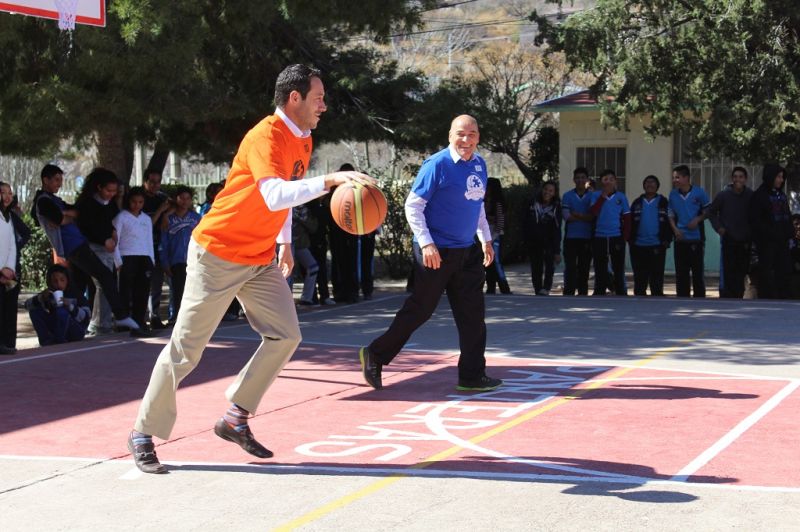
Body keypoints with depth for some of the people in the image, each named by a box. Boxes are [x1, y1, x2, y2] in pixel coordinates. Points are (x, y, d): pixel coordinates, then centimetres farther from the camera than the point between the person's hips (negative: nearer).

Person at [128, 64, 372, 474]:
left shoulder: (303, 141, 7)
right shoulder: (264, 137, -22)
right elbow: (274, 196, -38)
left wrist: (285, 242, 22)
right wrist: (330, 180, -43)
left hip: (261, 259, 8)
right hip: (218, 254, -8)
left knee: (285, 336, -2)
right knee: (186, 348, -3)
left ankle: (235, 419, 11)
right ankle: (143, 434, 10)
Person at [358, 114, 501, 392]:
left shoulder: (479, 164, 9)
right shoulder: (437, 165, -14)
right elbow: (413, 206, -13)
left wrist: (486, 239, 20)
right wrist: (426, 243, -20)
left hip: (467, 252, 7)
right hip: (436, 252, -7)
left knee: (472, 315, 6)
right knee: (419, 309, -1)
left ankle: (472, 375, 13)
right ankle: (374, 356, 14)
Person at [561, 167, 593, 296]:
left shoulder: (592, 196, 6)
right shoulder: (567, 196, 7)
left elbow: (594, 216, -6)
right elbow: (567, 216, -5)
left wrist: (576, 214, -12)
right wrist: (585, 217, -7)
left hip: (587, 238, 1)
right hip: (571, 237, -1)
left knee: (584, 268, 4)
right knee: (570, 268, -4)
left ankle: (583, 293, 10)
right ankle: (568, 294, -3)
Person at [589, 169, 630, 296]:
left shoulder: (621, 197, 6)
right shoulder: (596, 195, 4)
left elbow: (627, 218, 8)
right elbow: (593, 212, -12)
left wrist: (625, 237, -1)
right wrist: (603, 195, -14)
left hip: (617, 238, 0)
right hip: (599, 238, 0)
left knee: (618, 270, 1)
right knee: (600, 270, 5)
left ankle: (621, 294, 4)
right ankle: (599, 294, 11)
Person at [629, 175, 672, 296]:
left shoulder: (664, 202, 5)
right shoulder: (637, 203, 12)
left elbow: (669, 222, 2)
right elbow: (630, 223, 10)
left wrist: (667, 240, -7)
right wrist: (631, 240, 1)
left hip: (657, 246, -2)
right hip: (639, 246, 2)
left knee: (656, 278, 0)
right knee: (640, 279, 5)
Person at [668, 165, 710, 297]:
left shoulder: (699, 192, -4)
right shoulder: (673, 195, 6)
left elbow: (708, 211, 4)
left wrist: (698, 219, -13)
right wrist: (675, 229, -4)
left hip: (696, 238, -3)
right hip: (680, 239, 3)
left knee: (698, 271, 0)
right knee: (681, 272, 5)